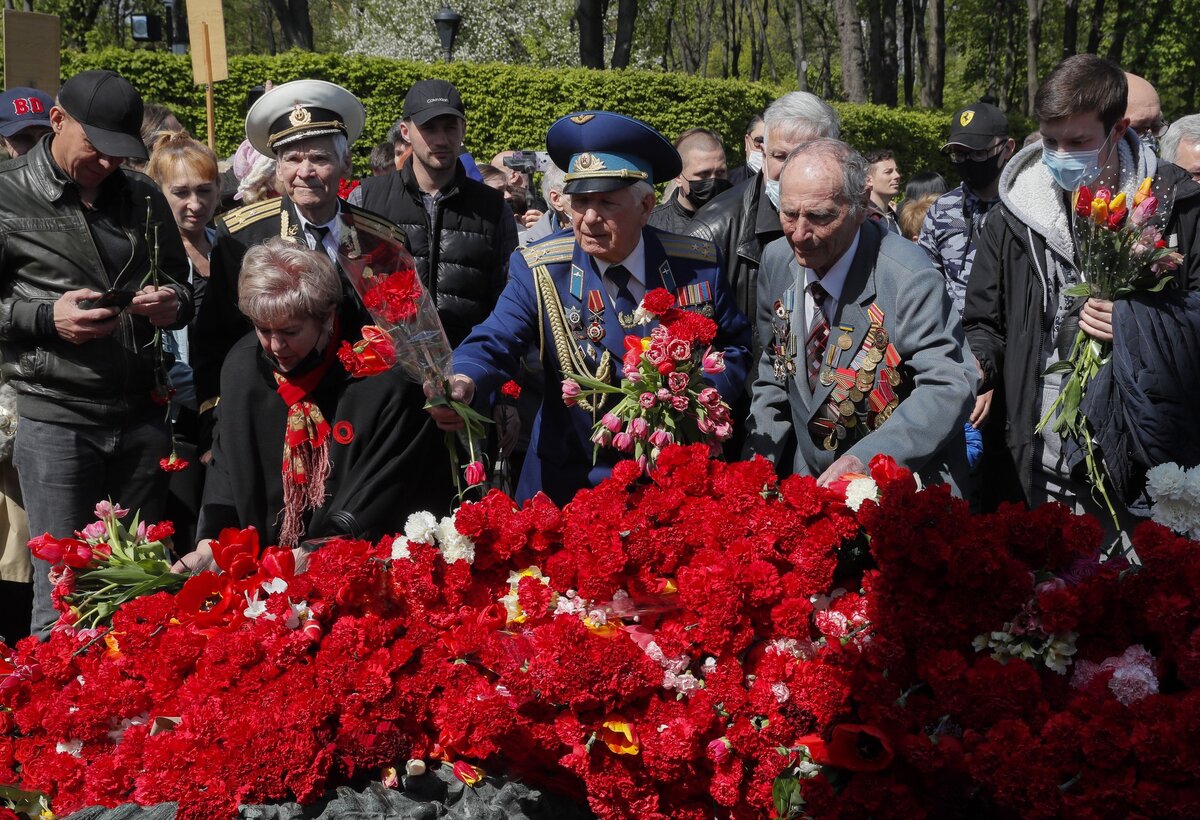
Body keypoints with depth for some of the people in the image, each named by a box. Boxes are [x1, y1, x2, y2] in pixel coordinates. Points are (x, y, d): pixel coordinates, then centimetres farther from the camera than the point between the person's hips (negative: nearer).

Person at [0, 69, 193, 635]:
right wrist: (46, 318, -16)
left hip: (141, 415, 4)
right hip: (54, 418, -4)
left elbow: (179, 283, 21)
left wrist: (173, 303, -2)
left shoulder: (142, 198, 12)